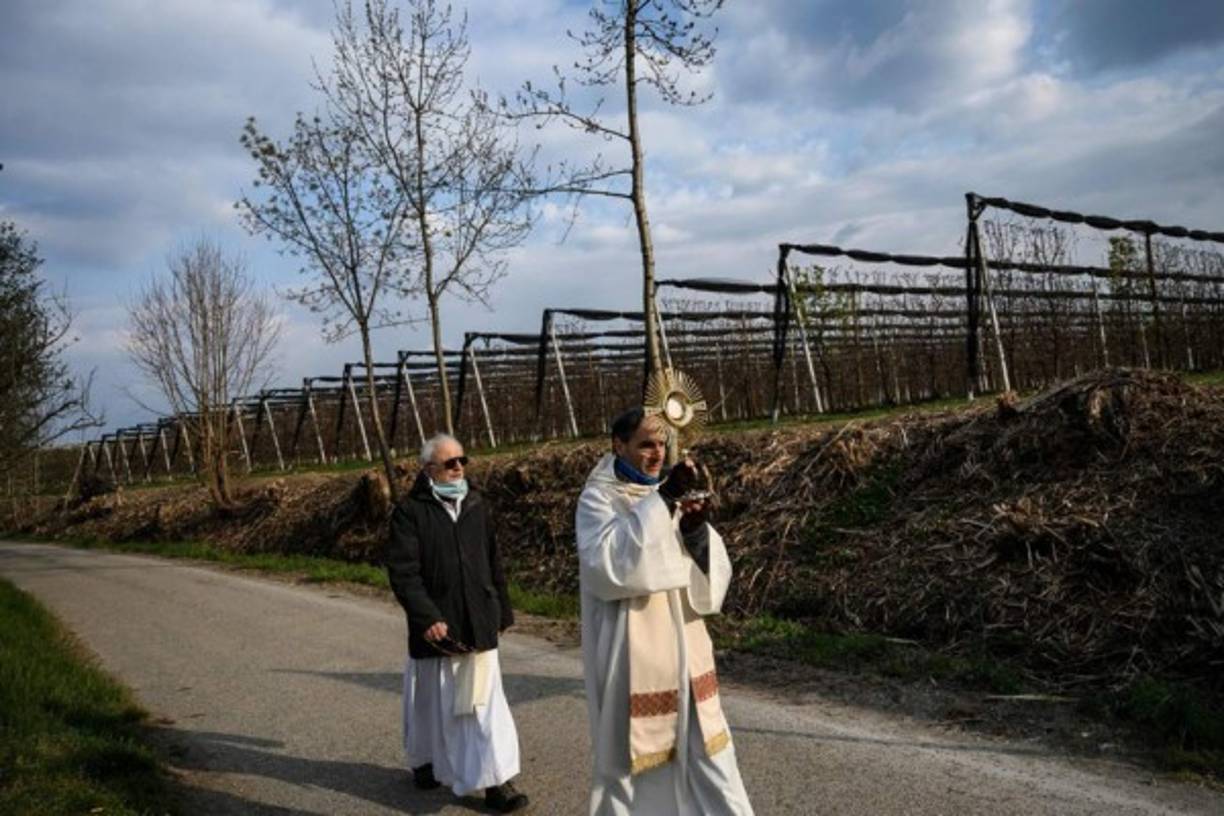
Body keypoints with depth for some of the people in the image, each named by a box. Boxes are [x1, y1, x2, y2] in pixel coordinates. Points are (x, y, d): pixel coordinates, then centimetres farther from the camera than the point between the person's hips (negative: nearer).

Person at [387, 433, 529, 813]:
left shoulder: (476, 506, 6)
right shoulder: (410, 511, -8)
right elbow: (403, 571, -14)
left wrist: (502, 610, 15)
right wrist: (426, 617, -22)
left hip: (478, 624, 3)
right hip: (435, 625, -3)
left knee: (486, 702, 1)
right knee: (432, 699, 15)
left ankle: (496, 781, 6)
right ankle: (425, 760, 38)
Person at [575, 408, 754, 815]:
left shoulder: (668, 497, 8)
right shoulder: (597, 499, -8)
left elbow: (709, 570, 5)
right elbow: (607, 562, -27)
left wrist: (696, 529, -16)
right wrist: (661, 503, -28)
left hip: (682, 646, 5)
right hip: (632, 652, -5)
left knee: (703, 748, 11)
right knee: (634, 754, 7)